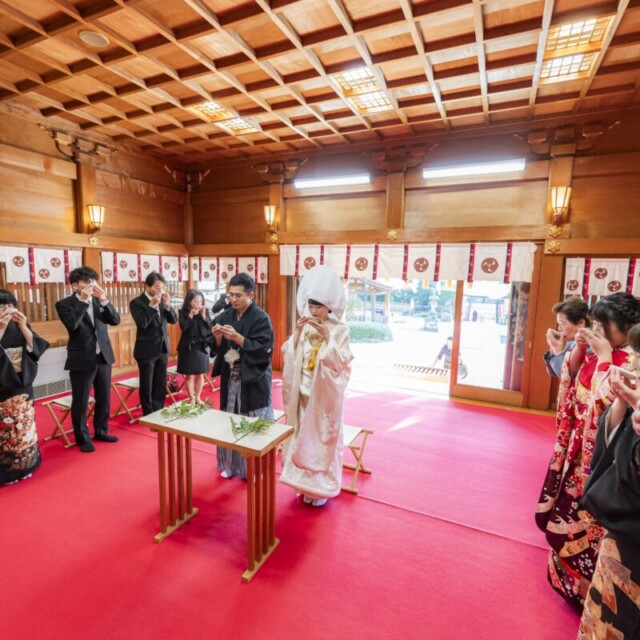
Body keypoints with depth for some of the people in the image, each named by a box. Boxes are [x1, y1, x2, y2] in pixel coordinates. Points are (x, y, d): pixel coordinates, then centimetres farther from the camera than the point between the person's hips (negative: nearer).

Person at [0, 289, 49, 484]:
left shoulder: (19, 326, 4)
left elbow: (35, 347, -6)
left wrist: (24, 327, -19)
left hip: (22, 383, 3)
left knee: (24, 426, 11)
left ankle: (24, 465, 24)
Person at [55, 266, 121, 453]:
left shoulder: (99, 301, 6)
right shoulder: (64, 304, -7)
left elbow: (115, 320, -4)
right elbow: (72, 324, -24)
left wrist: (104, 300, -16)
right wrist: (84, 300, -23)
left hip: (103, 356, 5)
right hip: (82, 359, -5)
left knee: (104, 398, 14)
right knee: (80, 402, 6)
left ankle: (101, 431, 31)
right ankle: (83, 438, 21)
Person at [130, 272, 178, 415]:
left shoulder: (163, 300, 4)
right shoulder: (137, 302, -11)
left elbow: (174, 320, 1)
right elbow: (142, 324, -23)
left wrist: (167, 304, -14)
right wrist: (152, 305, -26)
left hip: (163, 348, 5)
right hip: (146, 350, -5)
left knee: (161, 385, 14)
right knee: (147, 386, 8)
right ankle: (149, 416, 22)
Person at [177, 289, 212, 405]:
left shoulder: (205, 311, 0)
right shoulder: (183, 312, -6)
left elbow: (210, 327, -6)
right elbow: (183, 327, -17)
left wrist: (203, 316, -17)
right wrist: (191, 315, -22)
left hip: (202, 346, 2)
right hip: (188, 347, -2)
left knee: (200, 374, 12)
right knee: (189, 375, 6)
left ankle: (198, 397, 27)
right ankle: (191, 398, 22)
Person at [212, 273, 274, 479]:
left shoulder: (261, 319, -11)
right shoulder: (225, 316, 6)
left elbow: (264, 350, -18)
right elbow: (218, 348, 8)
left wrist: (237, 337, -24)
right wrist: (217, 337, -14)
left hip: (254, 381, -5)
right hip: (230, 378, 5)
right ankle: (232, 465, 30)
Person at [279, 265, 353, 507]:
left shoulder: (340, 330, -9)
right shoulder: (303, 327, 2)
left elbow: (339, 363, -16)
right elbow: (289, 356, -2)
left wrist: (327, 336, -24)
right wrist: (298, 333, -15)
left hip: (325, 394, -4)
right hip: (303, 392, 4)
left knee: (322, 437, 7)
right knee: (302, 436, 13)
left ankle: (321, 486, 24)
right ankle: (304, 482, 31)